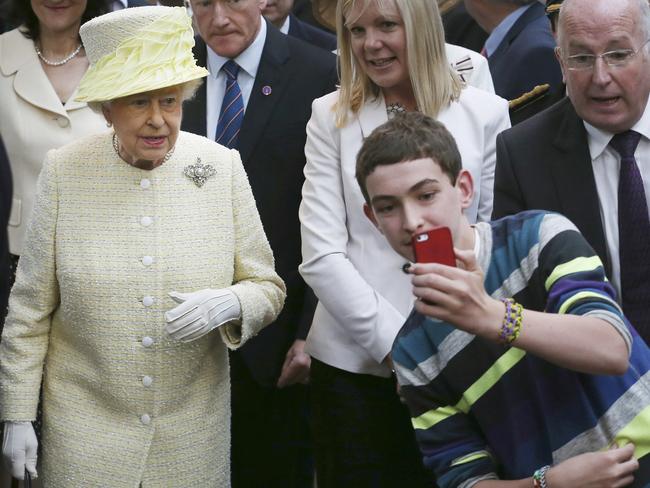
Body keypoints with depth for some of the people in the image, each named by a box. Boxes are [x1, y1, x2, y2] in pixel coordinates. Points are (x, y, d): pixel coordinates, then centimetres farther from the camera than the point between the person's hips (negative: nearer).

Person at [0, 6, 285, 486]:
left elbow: (268, 288, 3)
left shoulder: (222, 167, -3)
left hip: (194, 427, 1)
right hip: (85, 426, -1)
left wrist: (229, 305, -19)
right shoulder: (64, 172, -6)